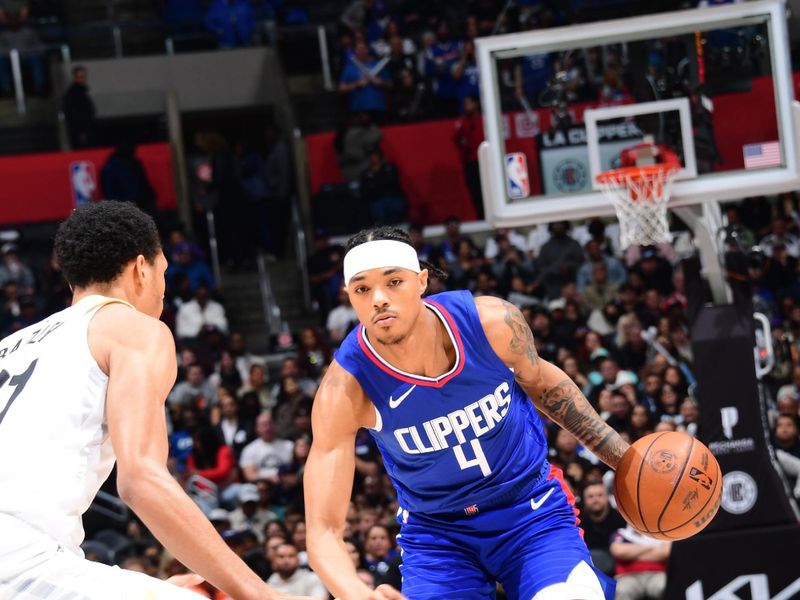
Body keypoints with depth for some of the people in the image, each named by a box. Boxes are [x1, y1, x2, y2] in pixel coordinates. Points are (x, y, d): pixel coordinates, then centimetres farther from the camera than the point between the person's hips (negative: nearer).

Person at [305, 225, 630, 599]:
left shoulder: (493, 323, -22)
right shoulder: (344, 388, -26)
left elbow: (540, 382, 4)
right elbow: (324, 530, -28)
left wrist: (620, 456, 6)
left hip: (531, 511, 0)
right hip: (436, 532, 0)